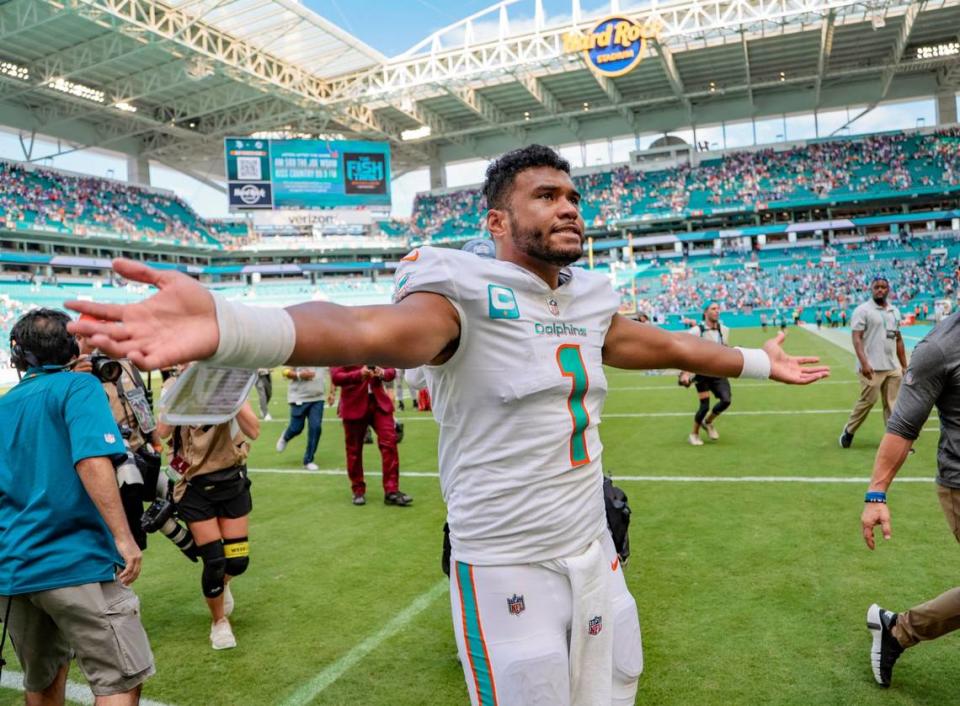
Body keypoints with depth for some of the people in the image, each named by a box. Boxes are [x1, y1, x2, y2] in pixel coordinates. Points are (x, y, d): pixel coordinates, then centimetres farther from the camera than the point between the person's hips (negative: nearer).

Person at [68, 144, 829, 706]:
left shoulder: (588, 298, 7)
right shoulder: (465, 292, -16)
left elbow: (664, 345, 23)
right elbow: (370, 331, -36)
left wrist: (758, 363, 36)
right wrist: (227, 325, -54)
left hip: (595, 555, 7)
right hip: (507, 569, -7)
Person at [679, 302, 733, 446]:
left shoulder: (724, 330, 6)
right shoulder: (696, 331, -12)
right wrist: (685, 373, -20)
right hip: (702, 373, -5)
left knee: (726, 399, -11)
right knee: (705, 405, -8)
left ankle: (708, 422, 19)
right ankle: (694, 434, 17)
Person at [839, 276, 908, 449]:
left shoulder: (894, 311, 15)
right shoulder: (862, 310, -6)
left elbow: (898, 339, 19)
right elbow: (856, 338, -13)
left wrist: (904, 366, 15)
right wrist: (864, 363, -23)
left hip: (893, 368, 6)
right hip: (871, 368, -6)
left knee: (893, 404, 6)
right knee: (868, 400, -5)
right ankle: (848, 431, 14)